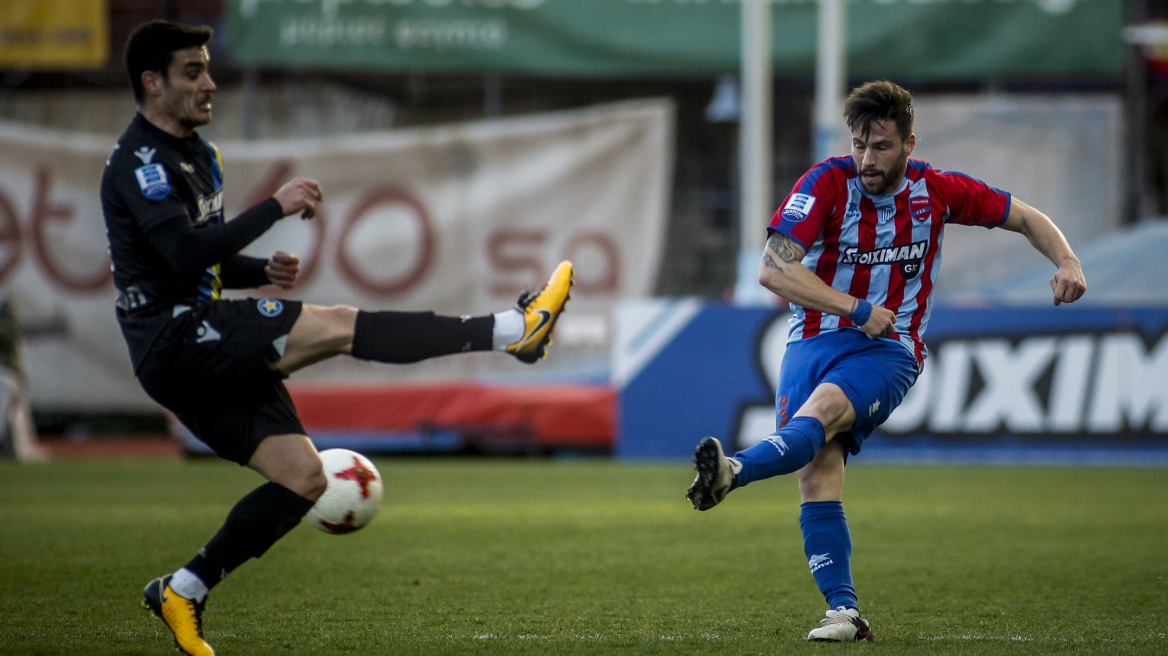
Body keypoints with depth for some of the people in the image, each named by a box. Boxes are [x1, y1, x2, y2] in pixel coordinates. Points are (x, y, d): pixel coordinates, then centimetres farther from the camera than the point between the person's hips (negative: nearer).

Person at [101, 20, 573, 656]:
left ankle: (181, 592, 10)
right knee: (337, 324, -20)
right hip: (172, 339, -10)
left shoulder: (193, 155, 20)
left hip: (202, 352, 10)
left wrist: (263, 271, 8)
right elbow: (185, 252, -25)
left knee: (302, 474, 4)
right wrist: (276, 206, -22)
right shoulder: (138, 161, -11)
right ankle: (513, 330, -24)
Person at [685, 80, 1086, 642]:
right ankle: (844, 611, -17)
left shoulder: (936, 191, 2)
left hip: (888, 349, -1)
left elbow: (1025, 218, 16)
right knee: (817, 474, -18)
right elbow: (773, 269, -13)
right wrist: (858, 308, -17)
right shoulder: (828, 183, -5)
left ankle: (733, 471, -60)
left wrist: (1067, 263, -3)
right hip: (813, 340, 1)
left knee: (820, 411, -33)